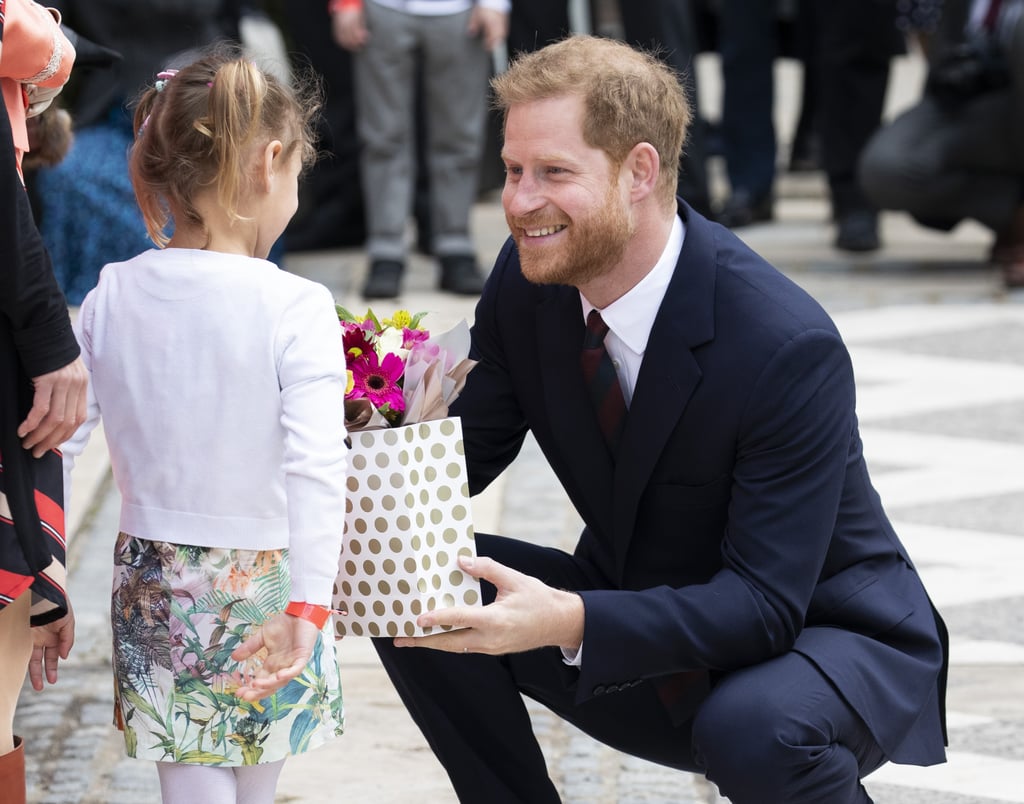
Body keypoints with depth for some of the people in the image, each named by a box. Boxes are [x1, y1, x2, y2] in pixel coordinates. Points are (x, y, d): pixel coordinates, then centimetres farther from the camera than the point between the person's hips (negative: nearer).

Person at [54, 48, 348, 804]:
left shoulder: (112, 299, -4)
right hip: (262, 585, -2)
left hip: (154, 585, 3)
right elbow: (317, 470, -23)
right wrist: (310, 604, -21)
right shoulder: (295, 308, -16)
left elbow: (54, 443, -2)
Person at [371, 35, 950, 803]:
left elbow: (765, 603, -30)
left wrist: (570, 622, -43)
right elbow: (468, 445, -1)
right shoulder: (527, 280, -9)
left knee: (752, 729, -39)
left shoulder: (789, 347, -29)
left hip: (822, 634, -6)